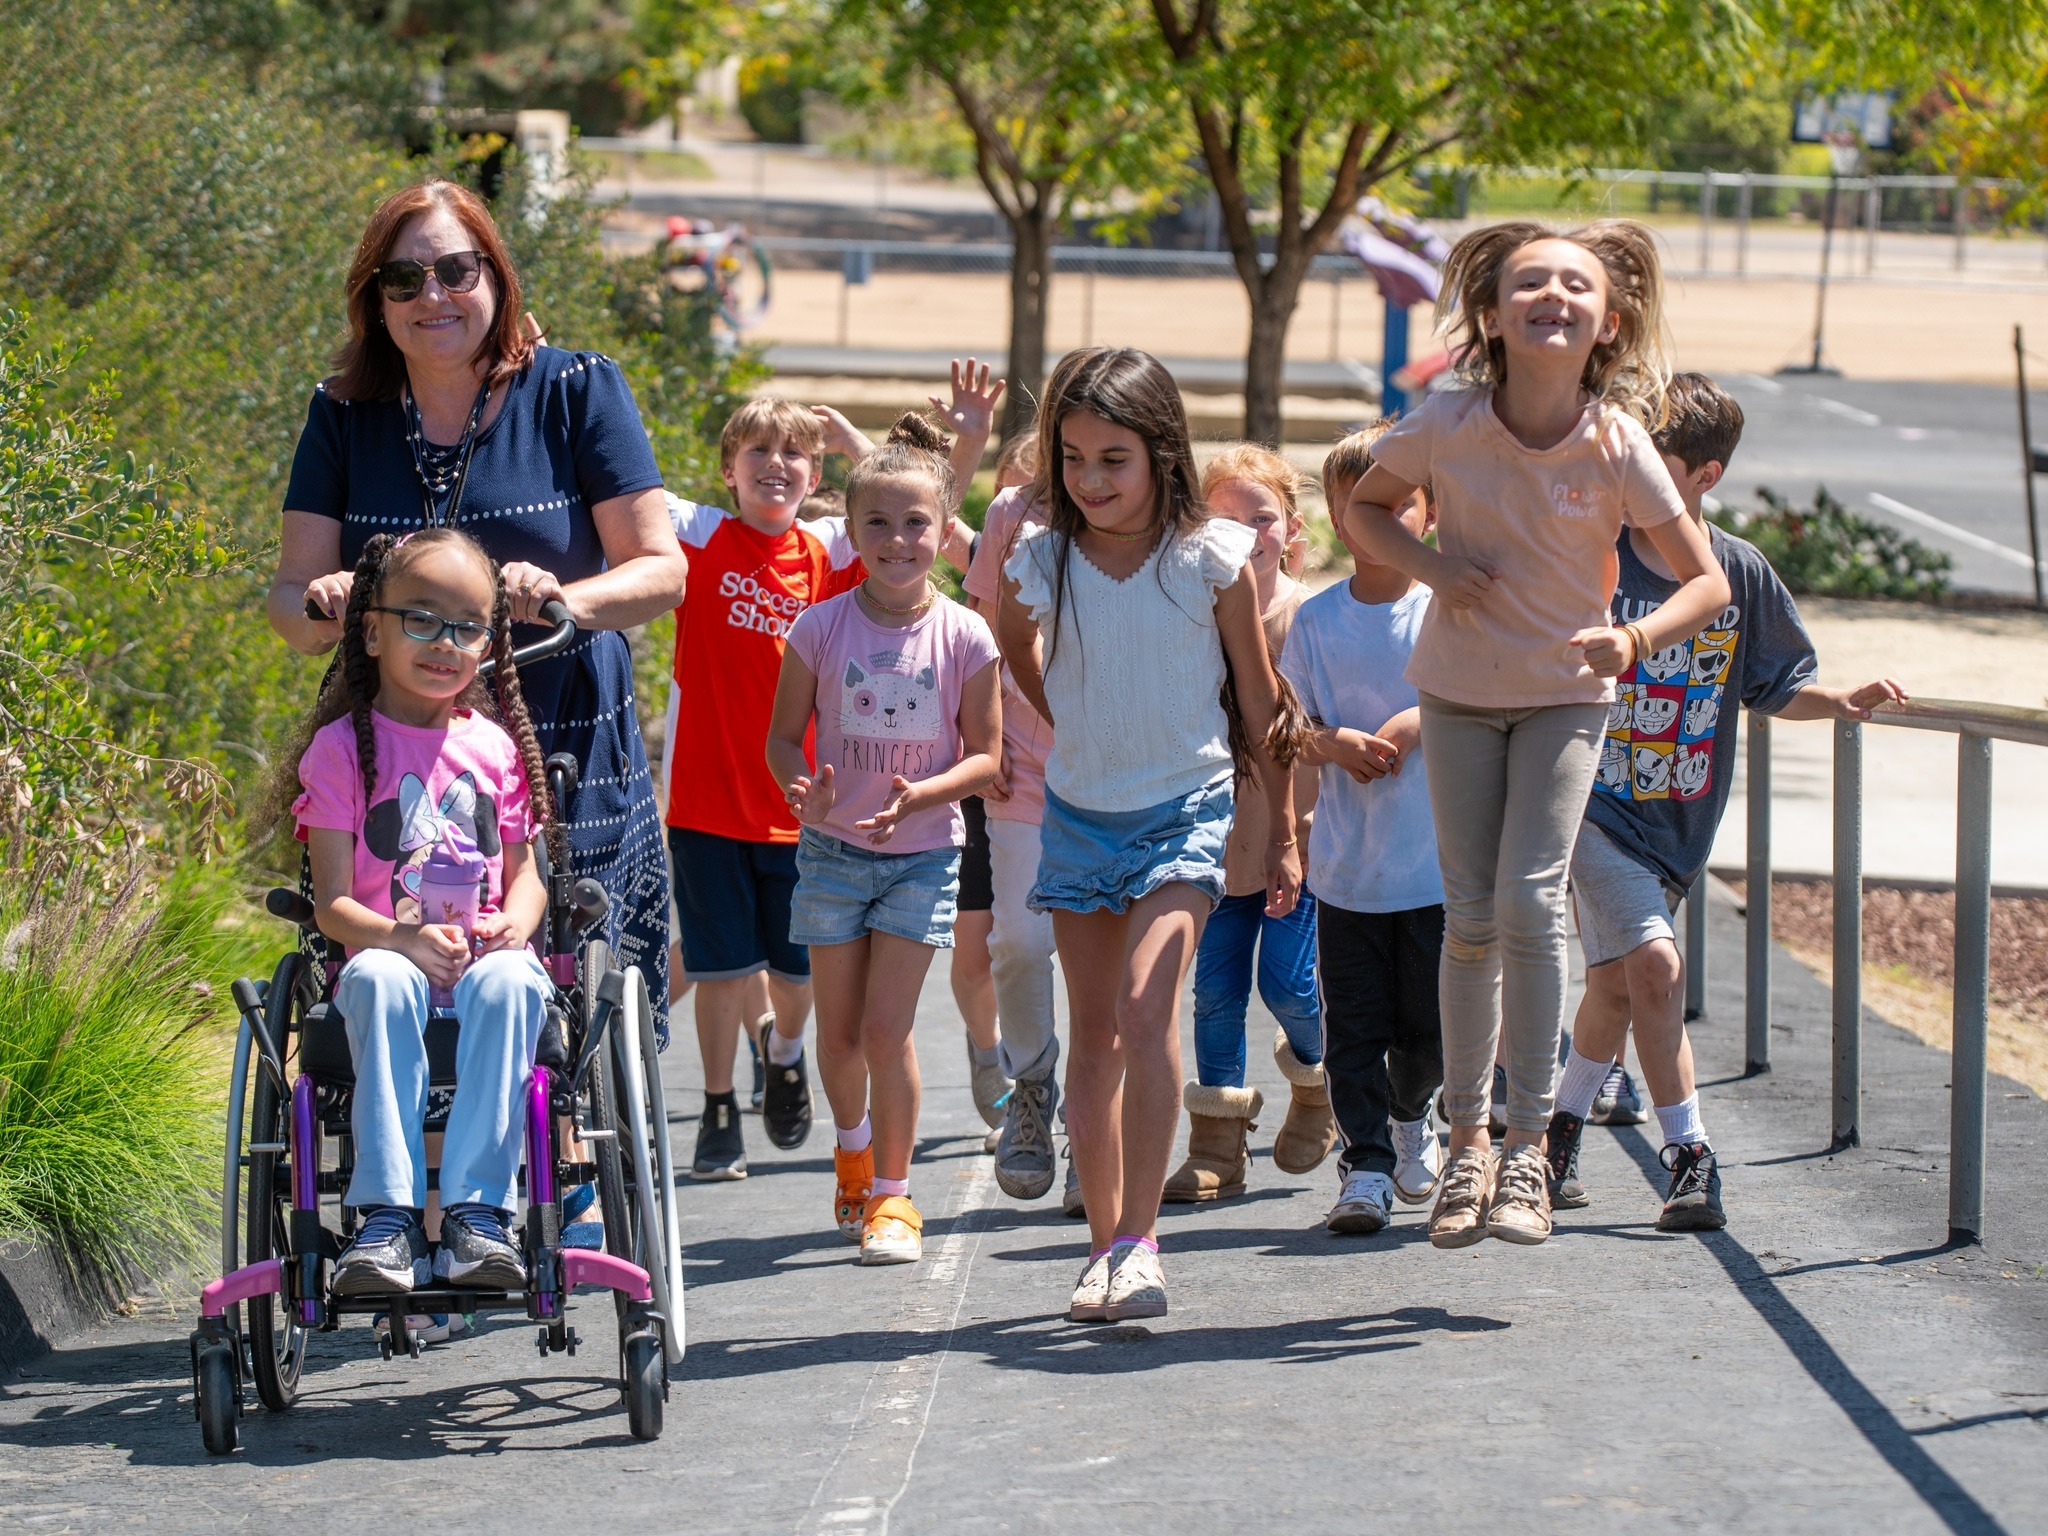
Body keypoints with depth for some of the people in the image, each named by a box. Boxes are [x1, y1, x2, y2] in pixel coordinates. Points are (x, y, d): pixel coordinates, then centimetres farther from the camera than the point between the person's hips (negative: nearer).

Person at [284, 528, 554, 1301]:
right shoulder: (342, 746, 4)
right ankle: (386, 1217, -40)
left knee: (509, 983, -34)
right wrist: (401, 937, -21)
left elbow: (525, 870, 14)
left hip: (485, 957, 2)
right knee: (381, 982, -37)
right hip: (388, 956, -2)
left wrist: (512, 926, -10)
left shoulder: (496, 744, 13)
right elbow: (332, 903, -2)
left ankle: (477, 1210, -37)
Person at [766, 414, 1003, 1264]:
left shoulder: (964, 637, -8)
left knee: (887, 1028, -9)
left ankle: (892, 1193, 5)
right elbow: (784, 735, 1)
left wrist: (922, 793, -21)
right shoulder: (820, 628, -6)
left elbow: (986, 754, -3)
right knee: (838, 1032, 7)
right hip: (833, 848, 1)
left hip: (922, 852, -1)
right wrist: (803, 789, -20)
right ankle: (853, 1147, 37)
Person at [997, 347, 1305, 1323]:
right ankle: (1105, 1243, 17)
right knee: (1094, 1038, 8)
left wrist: (1283, 833, 7)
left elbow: (1258, 701, 2)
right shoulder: (1041, 562, -3)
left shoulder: (1212, 560, -8)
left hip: (1186, 811, -3)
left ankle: (1139, 1243, -23)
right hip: (1079, 812, 4)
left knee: (1146, 1009, -21)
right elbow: (1021, 656, 20)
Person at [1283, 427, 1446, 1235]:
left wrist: (1418, 724, -16)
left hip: (1438, 860, 0)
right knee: (1354, 1024, -3)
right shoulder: (1315, 620, 2)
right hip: (1346, 865, 0)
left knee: (1431, 1021, 9)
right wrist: (1333, 743, -15)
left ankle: (1410, 1113, 36)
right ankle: (1365, 1163, 3)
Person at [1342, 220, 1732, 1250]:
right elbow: (1366, 506, 4)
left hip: (1567, 693, -1)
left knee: (1530, 899, -16)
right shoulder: (1447, 423, -16)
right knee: (1471, 917, 3)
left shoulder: (1618, 445, -18)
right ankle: (1468, 1136, 18)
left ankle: (1529, 1145, -8)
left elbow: (1707, 582, -10)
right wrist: (1433, 566, -15)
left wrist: (1633, 641, -29)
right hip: (1460, 689, 2)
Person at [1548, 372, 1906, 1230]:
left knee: (1614, 985, 14)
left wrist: (1840, 703, -9)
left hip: (1680, 820, 4)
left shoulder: (1741, 574, 0)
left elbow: (1779, 688, 8)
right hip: (1597, 807, -4)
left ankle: (1560, 1127, 37)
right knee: (1651, 961, -18)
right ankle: (1689, 1159, -10)